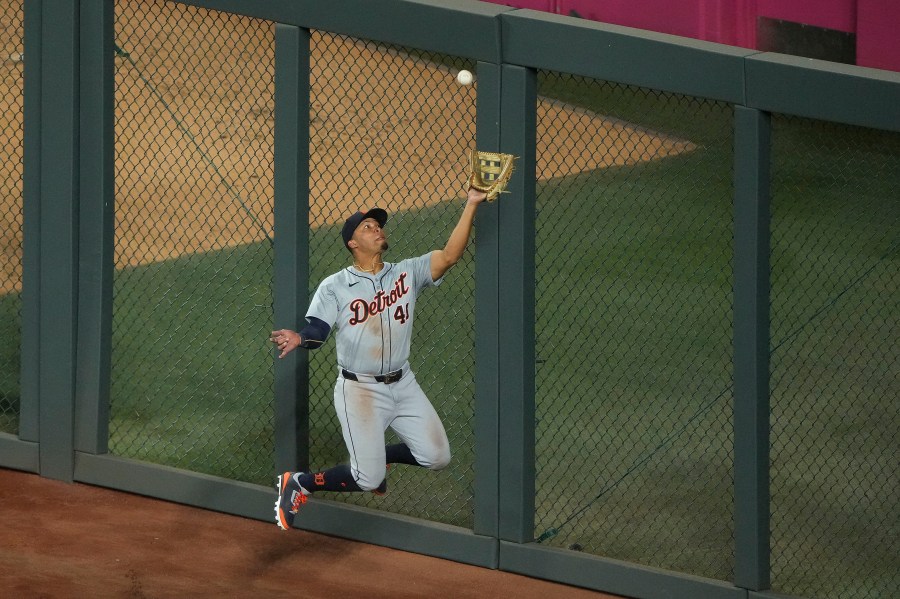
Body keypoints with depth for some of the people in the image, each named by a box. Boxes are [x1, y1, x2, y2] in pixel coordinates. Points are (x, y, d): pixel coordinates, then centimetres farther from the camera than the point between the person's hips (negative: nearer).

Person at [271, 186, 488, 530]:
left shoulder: (407, 274, 2)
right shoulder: (334, 287, -6)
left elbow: (449, 256, -10)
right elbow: (316, 331, -14)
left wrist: (471, 206, -20)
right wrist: (298, 340, -39)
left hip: (403, 385, 5)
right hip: (359, 390, -5)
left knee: (437, 456, 3)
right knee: (368, 480, -10)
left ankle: (377, 455, 29)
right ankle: (297, 485, 13)